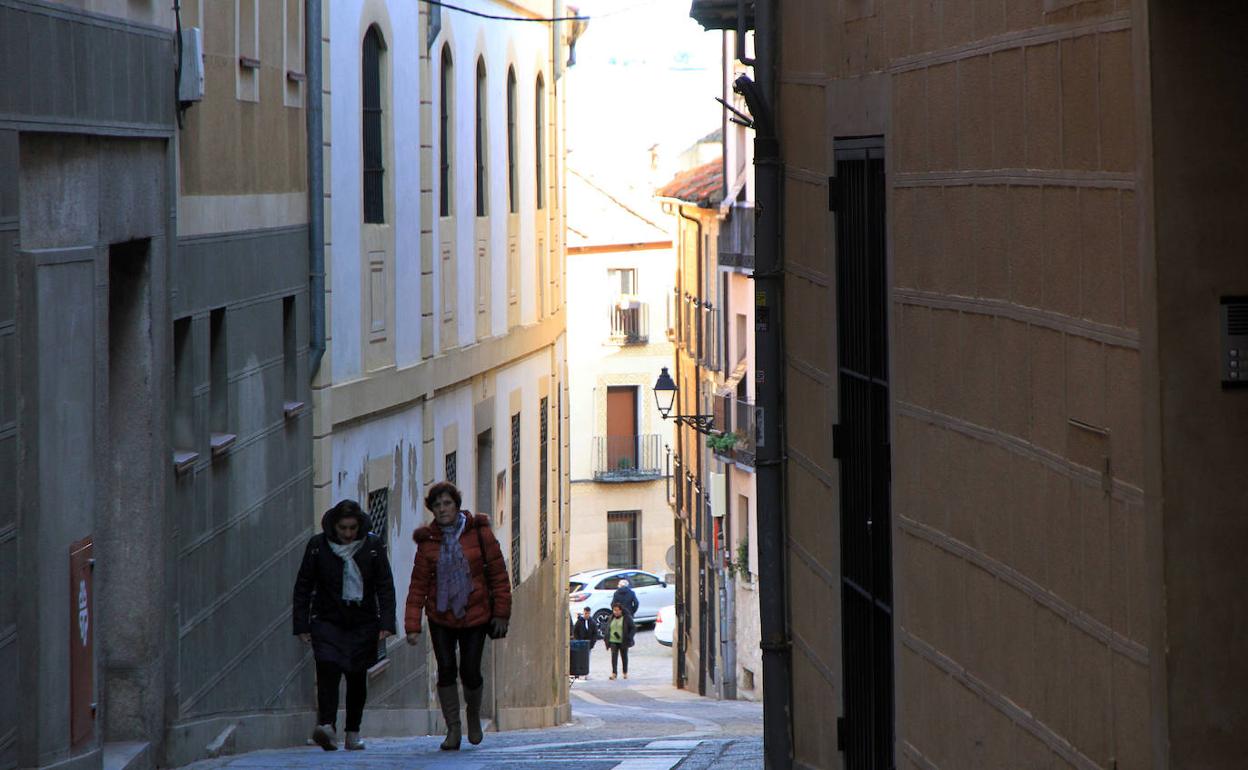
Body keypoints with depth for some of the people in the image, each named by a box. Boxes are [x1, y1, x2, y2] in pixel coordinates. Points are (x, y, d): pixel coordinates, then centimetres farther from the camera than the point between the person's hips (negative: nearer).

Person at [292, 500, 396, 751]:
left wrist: (386, 624, -9)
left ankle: (353, 733, 16)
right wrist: (301, 625, -1)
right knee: (328, 667, -21)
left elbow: (385, 587, 1)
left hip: (363, 623, 1)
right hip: (327, 620, -1)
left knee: (357, 678, 5)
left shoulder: (373, 546, 0)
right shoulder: (318, 546, -1)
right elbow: (303, 587, 4)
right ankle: (326, 725, -31)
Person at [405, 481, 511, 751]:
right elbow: (418, 586, -4)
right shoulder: (427, 541, -3)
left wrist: (501, 612, -3)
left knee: (470, 672, -3)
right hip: (441, 617, 1)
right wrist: (412, 626, -10)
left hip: (475, 615, -1)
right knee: (446, 670, -7)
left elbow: (498, 573, -1)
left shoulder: (479, 532, -6)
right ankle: (453, 730, 3)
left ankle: (474, 714, 27)